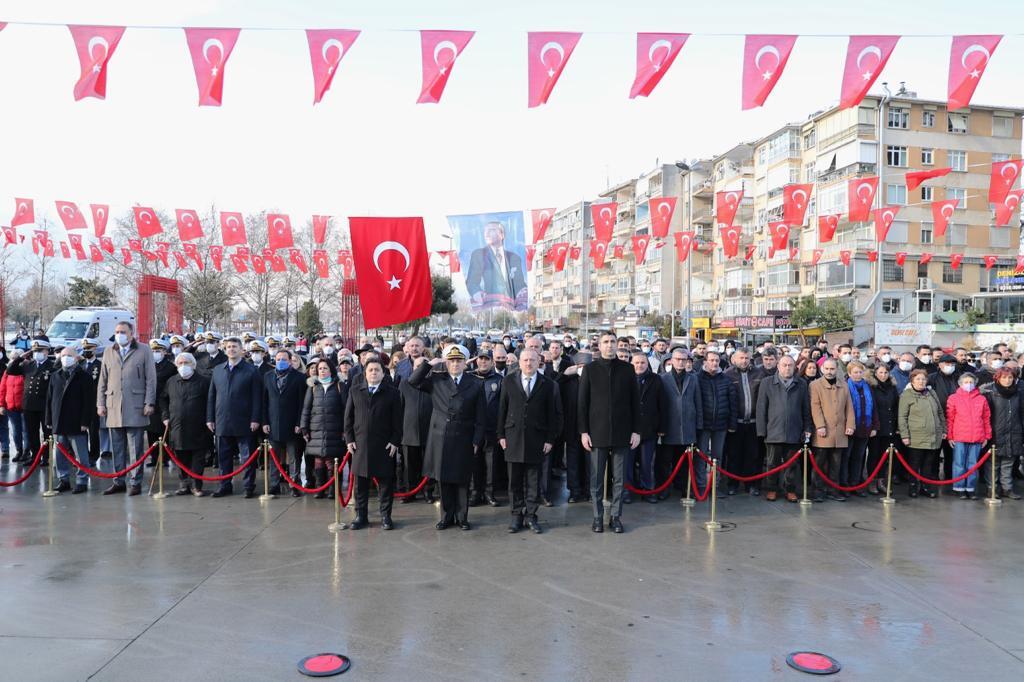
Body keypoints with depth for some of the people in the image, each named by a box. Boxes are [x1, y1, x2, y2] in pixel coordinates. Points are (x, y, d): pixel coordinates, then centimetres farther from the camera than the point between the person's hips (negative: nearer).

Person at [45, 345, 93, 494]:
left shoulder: (83, 376, -4)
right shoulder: (55, 376, 12)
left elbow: (88, 401, -7)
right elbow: (50, 399, 14)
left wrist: (85, 422, -12)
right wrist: (49, 420, 10)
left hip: (77, 424, -5)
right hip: (58, 423, 5)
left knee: (81, 455, 0)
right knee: (60, 454, 11)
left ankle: (82, 481, 7)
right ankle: (64, 480, 21)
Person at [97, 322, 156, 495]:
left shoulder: (144, 350, 1)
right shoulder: (108, 351, 13)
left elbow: (151, 379, -2)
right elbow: (102, 380, 15)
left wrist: (149, 403, -7)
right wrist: (100, 403, 8)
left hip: (135, 408, -4)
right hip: (114, 408, 4)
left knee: (135, 448, 0)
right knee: (117, 448, 10)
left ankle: (136, 482, 7)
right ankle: (118, 482, 18)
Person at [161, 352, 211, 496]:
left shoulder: (204, 381, -1)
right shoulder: (171, 382, 11)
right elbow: (163, 400, 22)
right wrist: (165, 417, 12)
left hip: (197, 428, -4)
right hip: (177, 427, 4)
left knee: (197, 458, -1)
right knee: (181, 458, 9)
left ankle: (196, 486, 6)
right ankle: (183, 485, 19)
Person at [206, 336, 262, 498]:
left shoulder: (251, 371, -1)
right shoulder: (217, 370, 11)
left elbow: (256, 397, -5)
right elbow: (211, 396, 12)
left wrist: (255, 419, -10)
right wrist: (210, 418, 6)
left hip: (244, 423, -4)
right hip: (222, 422, 4)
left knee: (247, 457, 1)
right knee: (224, 457, 11)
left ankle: (249, 486, 9)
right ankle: (225, 486, 21)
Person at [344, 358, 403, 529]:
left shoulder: (392, 393, 1)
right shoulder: (355, 391, 9)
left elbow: (397, 420, 0)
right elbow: (348, 417, 10)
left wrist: (395, 441, -6)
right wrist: (349, 439, 2)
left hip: (384, 445, -2)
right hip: (360, 444, 2)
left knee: (385, 481, 3)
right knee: (360, 482, 8)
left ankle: (385, 516, 14)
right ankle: (360, 515, 20)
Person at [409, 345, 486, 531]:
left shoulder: (476, 384, 2)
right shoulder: (436, 380, 7)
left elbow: (480, 417, 1)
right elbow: (413, 381, 0)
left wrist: (477, 440, -4)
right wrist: (429, 364, -6)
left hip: (464, 440, -1)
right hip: (441, 438, 1)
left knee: (462, 480, 6)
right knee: (444, 479, 9)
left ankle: (462, 517, 19)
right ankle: (447, 516, 21)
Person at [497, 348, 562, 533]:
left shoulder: (549, 385, 1)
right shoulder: (508, 382, 5)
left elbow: (555, 414, 2)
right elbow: (502, 409, 6)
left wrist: (550, 439, -2)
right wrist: (501, 435, 1)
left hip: (537, 440, -1)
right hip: (513, 439, 1)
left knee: (533, 481, 5)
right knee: (515, 481, 6)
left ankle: (531, 516, 17)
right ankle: (517, 515, 17)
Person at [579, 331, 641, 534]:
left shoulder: (627, 369, 5)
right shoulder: (590, 370, 2)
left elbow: (635, 402, 6)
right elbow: (582, 402, 2)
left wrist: (636, 430, 2)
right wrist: (583, 431, -4)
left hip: (622, 433, 1)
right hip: (597, 433, -1)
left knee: (619, 479, 7)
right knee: (596, 479, 4)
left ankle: (616, 517, 18)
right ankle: (598, 517, 15)